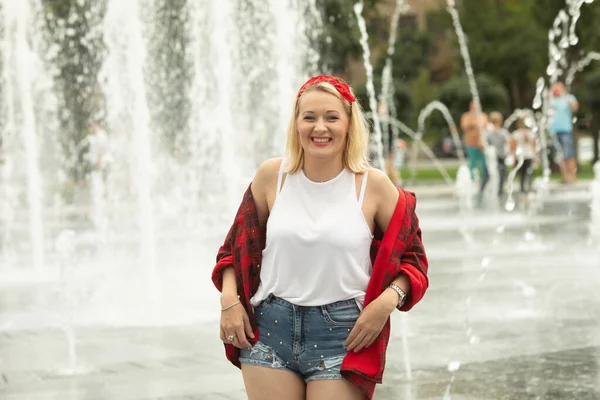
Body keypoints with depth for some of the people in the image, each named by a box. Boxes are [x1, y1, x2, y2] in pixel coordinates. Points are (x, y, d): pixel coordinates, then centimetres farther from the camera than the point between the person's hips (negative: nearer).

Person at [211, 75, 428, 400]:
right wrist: (229, 300, -1)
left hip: (342, 334, -2)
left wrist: (387, 301, -13)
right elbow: (238, 245, 12)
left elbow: (412, 257, 4)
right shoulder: (271, 176, 1)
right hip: (270, 327, 2)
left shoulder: (373, 185, -3)